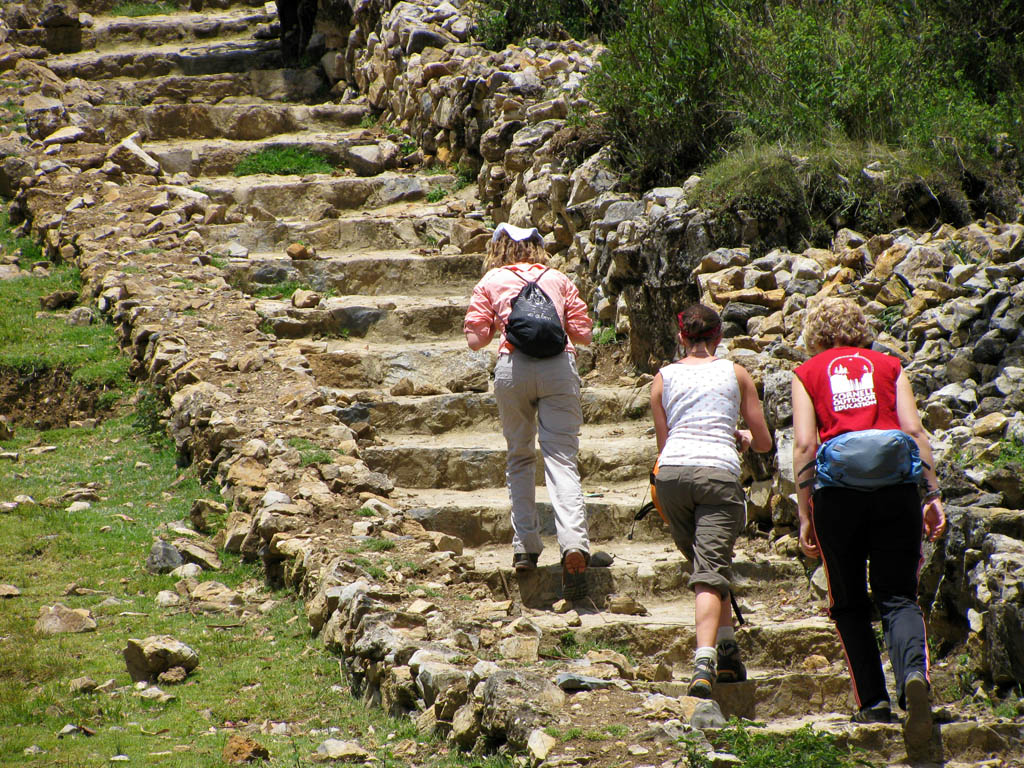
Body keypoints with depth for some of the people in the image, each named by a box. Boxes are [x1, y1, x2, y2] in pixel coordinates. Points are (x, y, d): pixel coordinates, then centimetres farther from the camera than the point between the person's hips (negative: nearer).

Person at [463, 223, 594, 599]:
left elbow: (475, 338, 9)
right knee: (562, 459, -6)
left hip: (513, 368, 0)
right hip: (559, 366, 0)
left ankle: (526, 547, 8)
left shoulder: (491, 282, 14)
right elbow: (583, 333, 16)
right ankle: (574, 542, -26)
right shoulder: (558, 279, 18)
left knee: (520, 458, 15)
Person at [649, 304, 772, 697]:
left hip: (672, 473, 2)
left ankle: (726, 646, 15)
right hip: (719, 473, -2)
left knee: (707, 562, 21)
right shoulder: (735, 373, 15)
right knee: (711, 571, -9)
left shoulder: (664, 378, 16)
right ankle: (706, 658, -25)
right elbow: (764, 442, 19)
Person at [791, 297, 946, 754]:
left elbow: (804, 445, 4)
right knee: (897, 596, 4)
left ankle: (873, 702, 9)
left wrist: (805, 517, 5)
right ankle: (914, 673, -25)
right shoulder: (888, 365, 17)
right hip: (896, 482, 1)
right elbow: (914, 430, 6)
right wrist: (932, 496, 6)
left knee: (849, 603, 14)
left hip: (837, 486, -1)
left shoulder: (807, 373, 14)